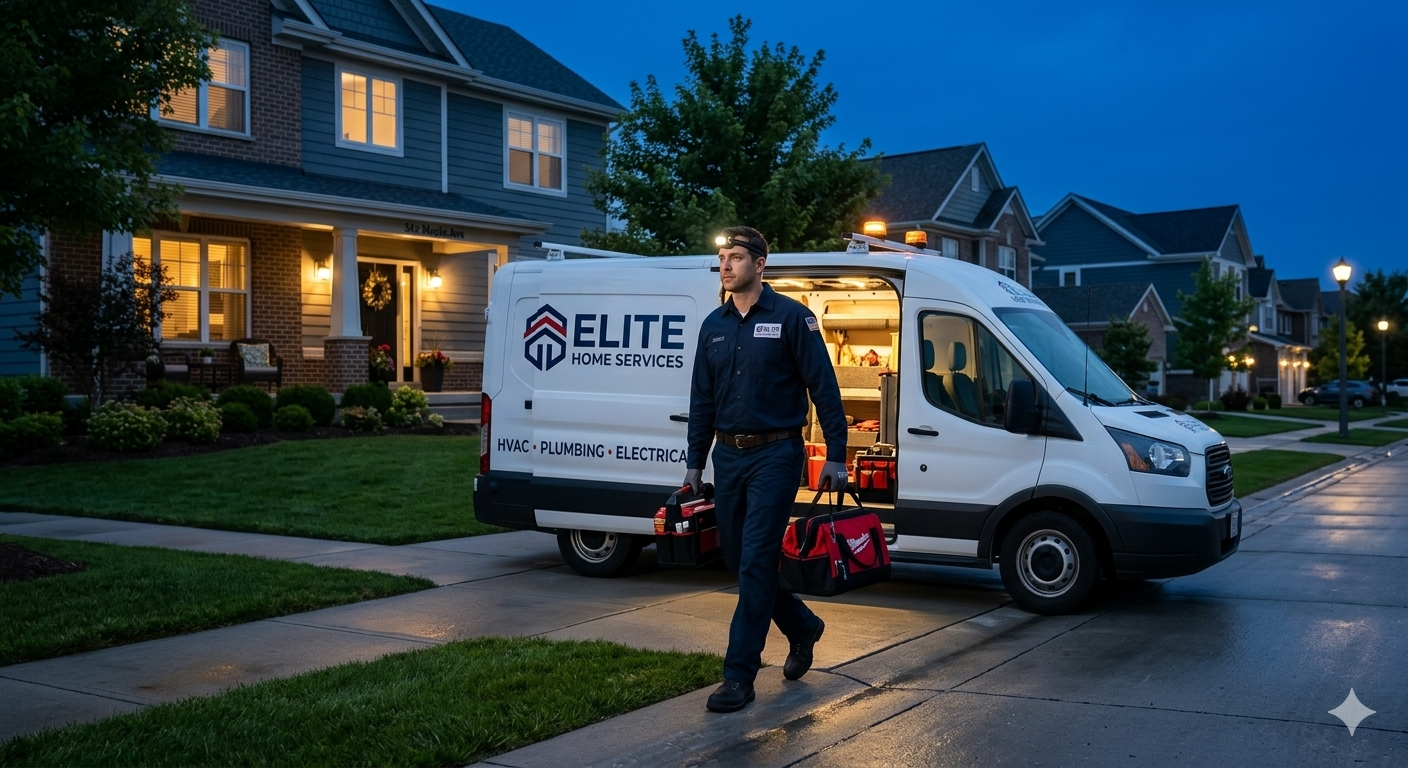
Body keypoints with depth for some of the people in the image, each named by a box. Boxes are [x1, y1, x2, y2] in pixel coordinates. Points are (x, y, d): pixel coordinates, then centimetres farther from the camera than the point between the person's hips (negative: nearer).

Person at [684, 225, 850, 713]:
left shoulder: (791, 317, -6)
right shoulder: (713, 325, 11)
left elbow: (824, 388, -7)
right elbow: (702, 400, 16)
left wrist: (835, 456, -11)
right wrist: (695, 462, 14)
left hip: (774, 455, -6)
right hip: (727, 455, 6)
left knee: (755, 563, -8)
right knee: (736, 559, 12)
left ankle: (739, 675, -2)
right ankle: (803, 628, 34)